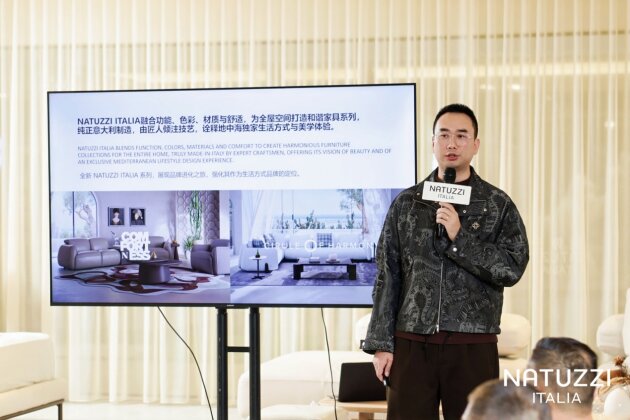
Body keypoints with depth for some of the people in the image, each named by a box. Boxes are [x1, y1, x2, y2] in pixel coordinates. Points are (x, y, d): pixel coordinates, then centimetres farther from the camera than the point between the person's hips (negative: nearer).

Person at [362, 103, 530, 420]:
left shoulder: (498, 204, 4)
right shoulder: (406, 203, 8)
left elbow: (512, 269, -6)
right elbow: (387, 277, 7)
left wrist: (459, 237, -14)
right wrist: (381, 343, 1)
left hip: (472, 347, -1)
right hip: (412, 344, 1)